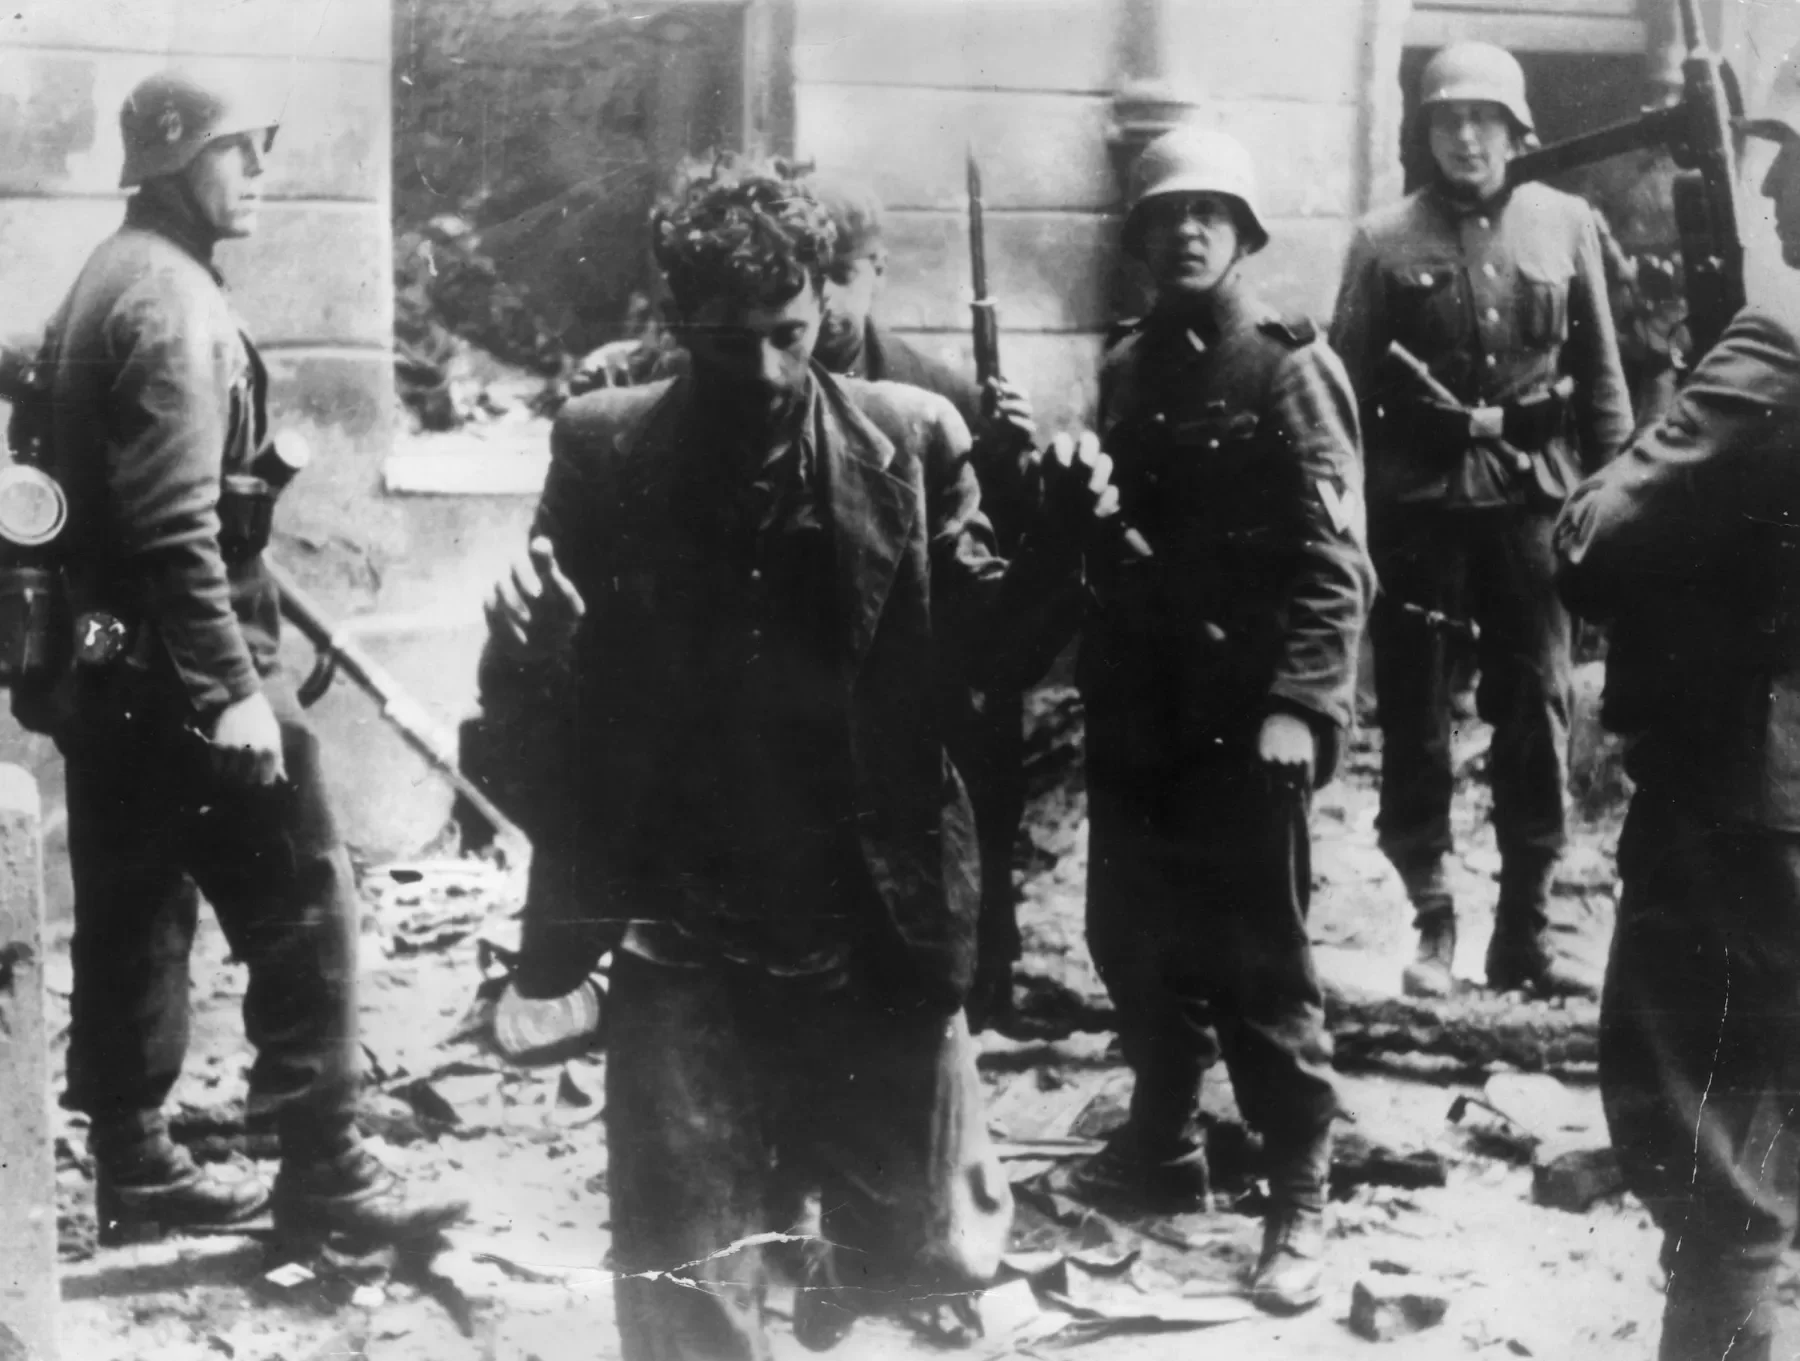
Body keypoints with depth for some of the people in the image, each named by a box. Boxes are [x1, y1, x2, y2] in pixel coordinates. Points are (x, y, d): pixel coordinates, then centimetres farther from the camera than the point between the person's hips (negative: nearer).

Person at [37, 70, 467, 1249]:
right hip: (174, 669, -10)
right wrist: (233, 684, -25)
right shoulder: (173, 300, -15)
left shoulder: (113, 282, 16)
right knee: (301, 906, -4)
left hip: (107, 661, 10)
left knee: (133, 915, 13)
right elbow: (176, 524, -24)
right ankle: (322, 1171, 0)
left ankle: (135, 1167, 21)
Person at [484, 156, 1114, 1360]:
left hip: (876, 932, 1)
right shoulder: (605, 449, -3)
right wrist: (531, 646, -20)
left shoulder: (909, 440, -1)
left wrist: (1062, 542, -16)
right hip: (683, 941, -1)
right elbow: (567, 693, 3)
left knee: (903, 1259, 16)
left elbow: (999, 650, 1)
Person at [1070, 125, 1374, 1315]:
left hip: (1245, 715, -6)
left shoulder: (1291, 367, -7)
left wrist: (1297, 704, -22)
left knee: (1259, 962, 0)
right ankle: (1163, 1148, 32)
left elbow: (1331, 558, -13)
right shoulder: (1129, 365, 11)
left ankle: (1300, 1201, 10)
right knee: (1134, 939, 14)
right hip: (1136, 708, 6)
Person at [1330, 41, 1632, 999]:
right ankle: (1428, 923, 14)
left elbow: (1601, 373, 8)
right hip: (1416, 501, -1)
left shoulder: (1565, 224, 5)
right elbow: (1347, 385, 1)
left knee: (1536, 710, 4)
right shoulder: (1385, 241, 1)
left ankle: (1525, 928, 14)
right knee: (1413, 713, 4)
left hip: (1532, 498, 1)